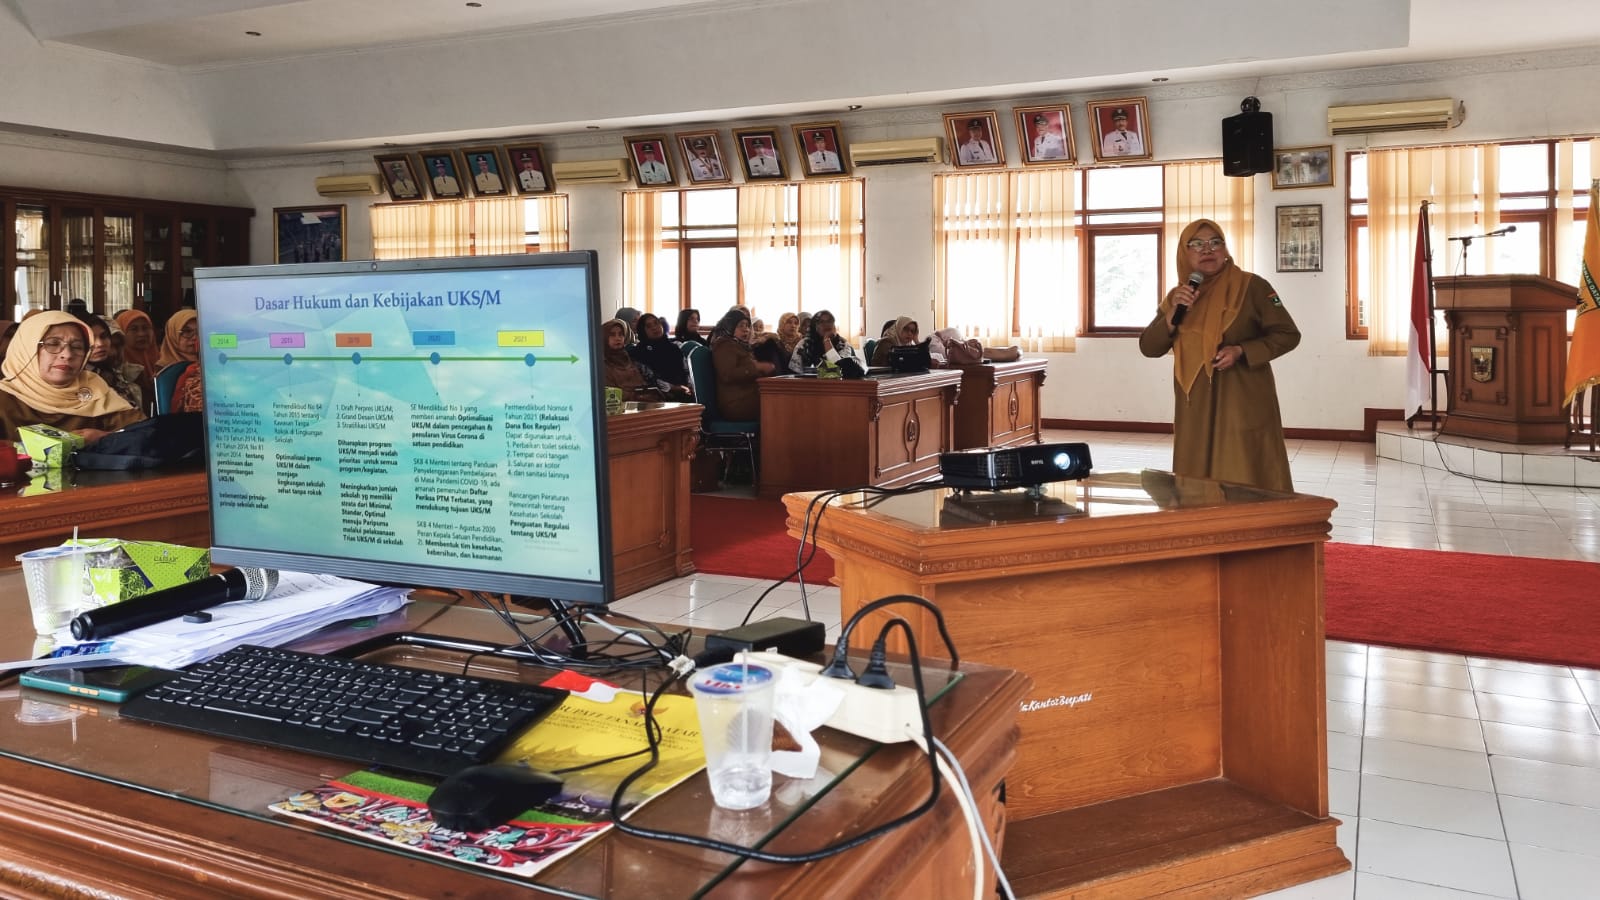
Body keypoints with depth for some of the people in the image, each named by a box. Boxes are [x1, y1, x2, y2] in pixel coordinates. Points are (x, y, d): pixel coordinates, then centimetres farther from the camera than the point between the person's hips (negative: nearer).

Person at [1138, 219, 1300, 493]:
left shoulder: (1252, 287, -3)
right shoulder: (1177, 297, 10)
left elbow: (1288, 334, -2)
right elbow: (1148, 347, 4)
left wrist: (1241, 351, -17)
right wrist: (1173, 314, -12)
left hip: (1245, 407, -4)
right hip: (1195, 412, 4)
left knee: (1250, 488, -5)